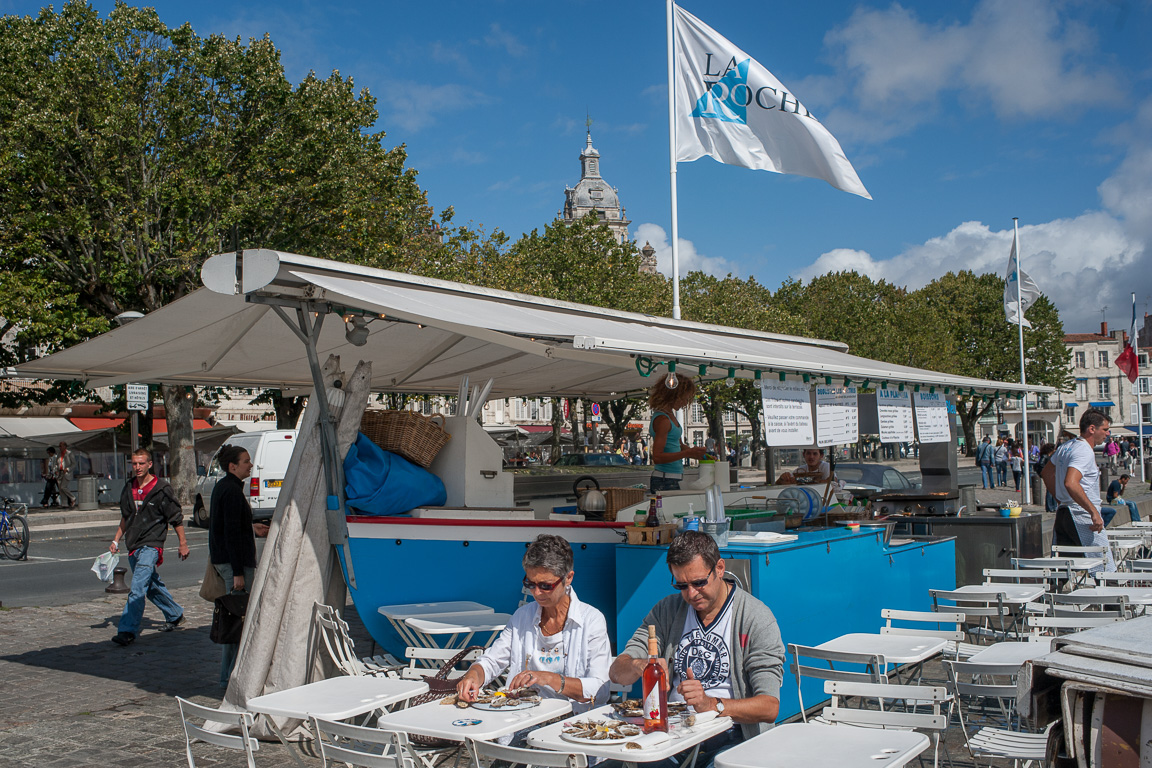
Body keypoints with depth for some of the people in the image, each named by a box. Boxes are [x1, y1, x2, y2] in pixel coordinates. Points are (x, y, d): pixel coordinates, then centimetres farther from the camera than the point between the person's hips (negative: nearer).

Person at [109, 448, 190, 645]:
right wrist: (116, 540, 18)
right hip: (133, 547, 7)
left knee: (137, 588, -17)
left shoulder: (162, 489, -9)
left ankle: (127, 631, -20)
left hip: (151, 545, -7)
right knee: (153, 587, 17)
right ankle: (175, 616, 34)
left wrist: (183, 544, -2)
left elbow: (176, 518, -4)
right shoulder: (129, 488, 10)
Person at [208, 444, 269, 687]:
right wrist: (238, 573, -21)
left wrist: (253, 529, 23)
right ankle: (233, 676, -2)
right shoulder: (232, 491, -17)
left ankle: (227, 675, 22)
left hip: (221, 559, 11)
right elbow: (232, 533, -21)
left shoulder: (223, 487, 14)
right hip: (234, 561, -11)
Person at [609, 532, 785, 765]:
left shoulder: (758, 618, -3)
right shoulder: (667, 610, 11)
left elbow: (770, 707, -11)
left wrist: (711, 704, -27)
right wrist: (639, 666, -20)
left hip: (729, 739, -3)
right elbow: (617, 673, 4)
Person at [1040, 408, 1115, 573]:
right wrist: (1094, 512, -27)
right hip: (1083, 518, -10)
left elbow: (1047, 475, 27)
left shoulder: (1065, 447, 14)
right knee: (1106, 572, -6)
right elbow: (1071, 483, -30)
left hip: (1062, 513, 10)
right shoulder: (1085, 451, -15)